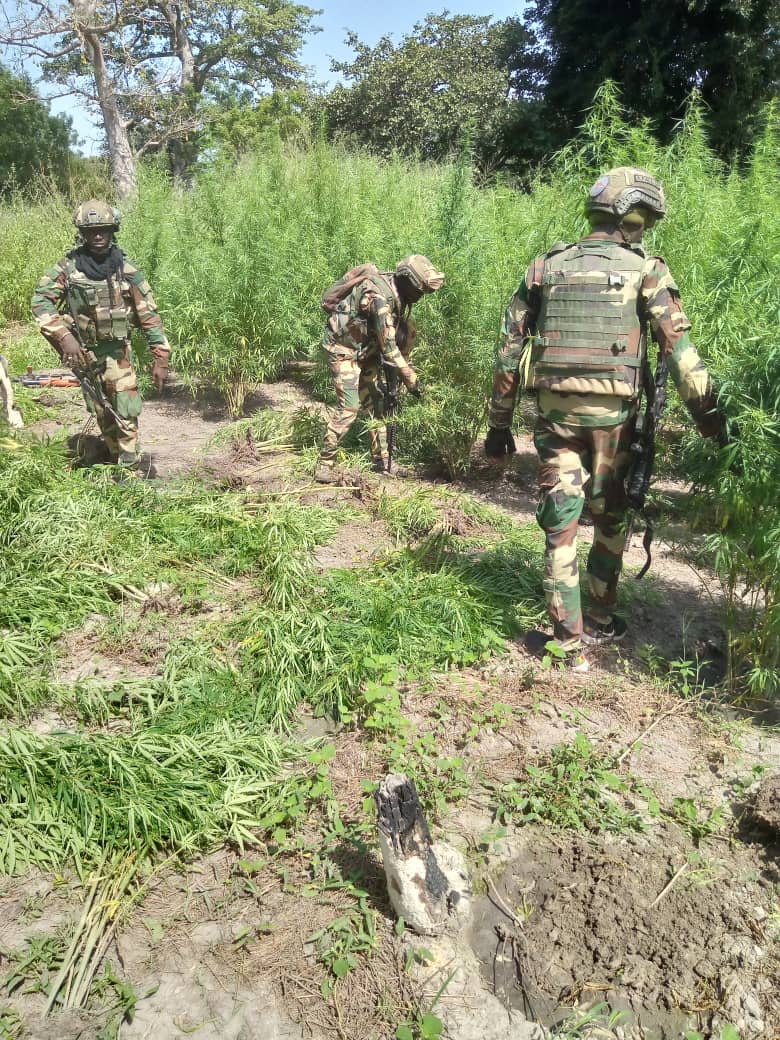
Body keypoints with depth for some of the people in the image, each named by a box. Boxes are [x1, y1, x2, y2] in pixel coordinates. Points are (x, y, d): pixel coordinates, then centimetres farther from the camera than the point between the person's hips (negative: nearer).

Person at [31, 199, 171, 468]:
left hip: (117, 352, -1)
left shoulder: (125, 269, -6)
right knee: (103, 416, 13)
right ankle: (116, 461, 29)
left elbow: (149, 314, -5)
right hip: (83, 353, 1)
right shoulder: (68, 267, -6)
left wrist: (160, 358, -10)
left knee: (126, 415, -9)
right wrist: (64, 336, -23)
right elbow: (41, 300, -9)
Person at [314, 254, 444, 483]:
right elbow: (388, 345, -29)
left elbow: (404, 334, 7)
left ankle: (383, 460, 15)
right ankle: (325, 464, -5)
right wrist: (411, 379, -24)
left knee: (377, 403, 7)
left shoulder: (399, 294, -3)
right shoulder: (379, 296, -31)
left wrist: (395, 375, 0)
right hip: (344, 350, -9)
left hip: (367, 350, 9)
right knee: (349, 407, -14)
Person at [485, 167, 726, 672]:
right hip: (612, 415, -2)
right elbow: (680, 348, -8)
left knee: (561, 526, 6)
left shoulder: (545, 268, 7)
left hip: (556, 412, 2)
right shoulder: (646, 270, -2)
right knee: (611, 520, 17)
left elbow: (510, 351, 6)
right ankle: (599, 622, 27)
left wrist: (500, 422, 11)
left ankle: (569, 641, 9)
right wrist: (709, 413, -2)